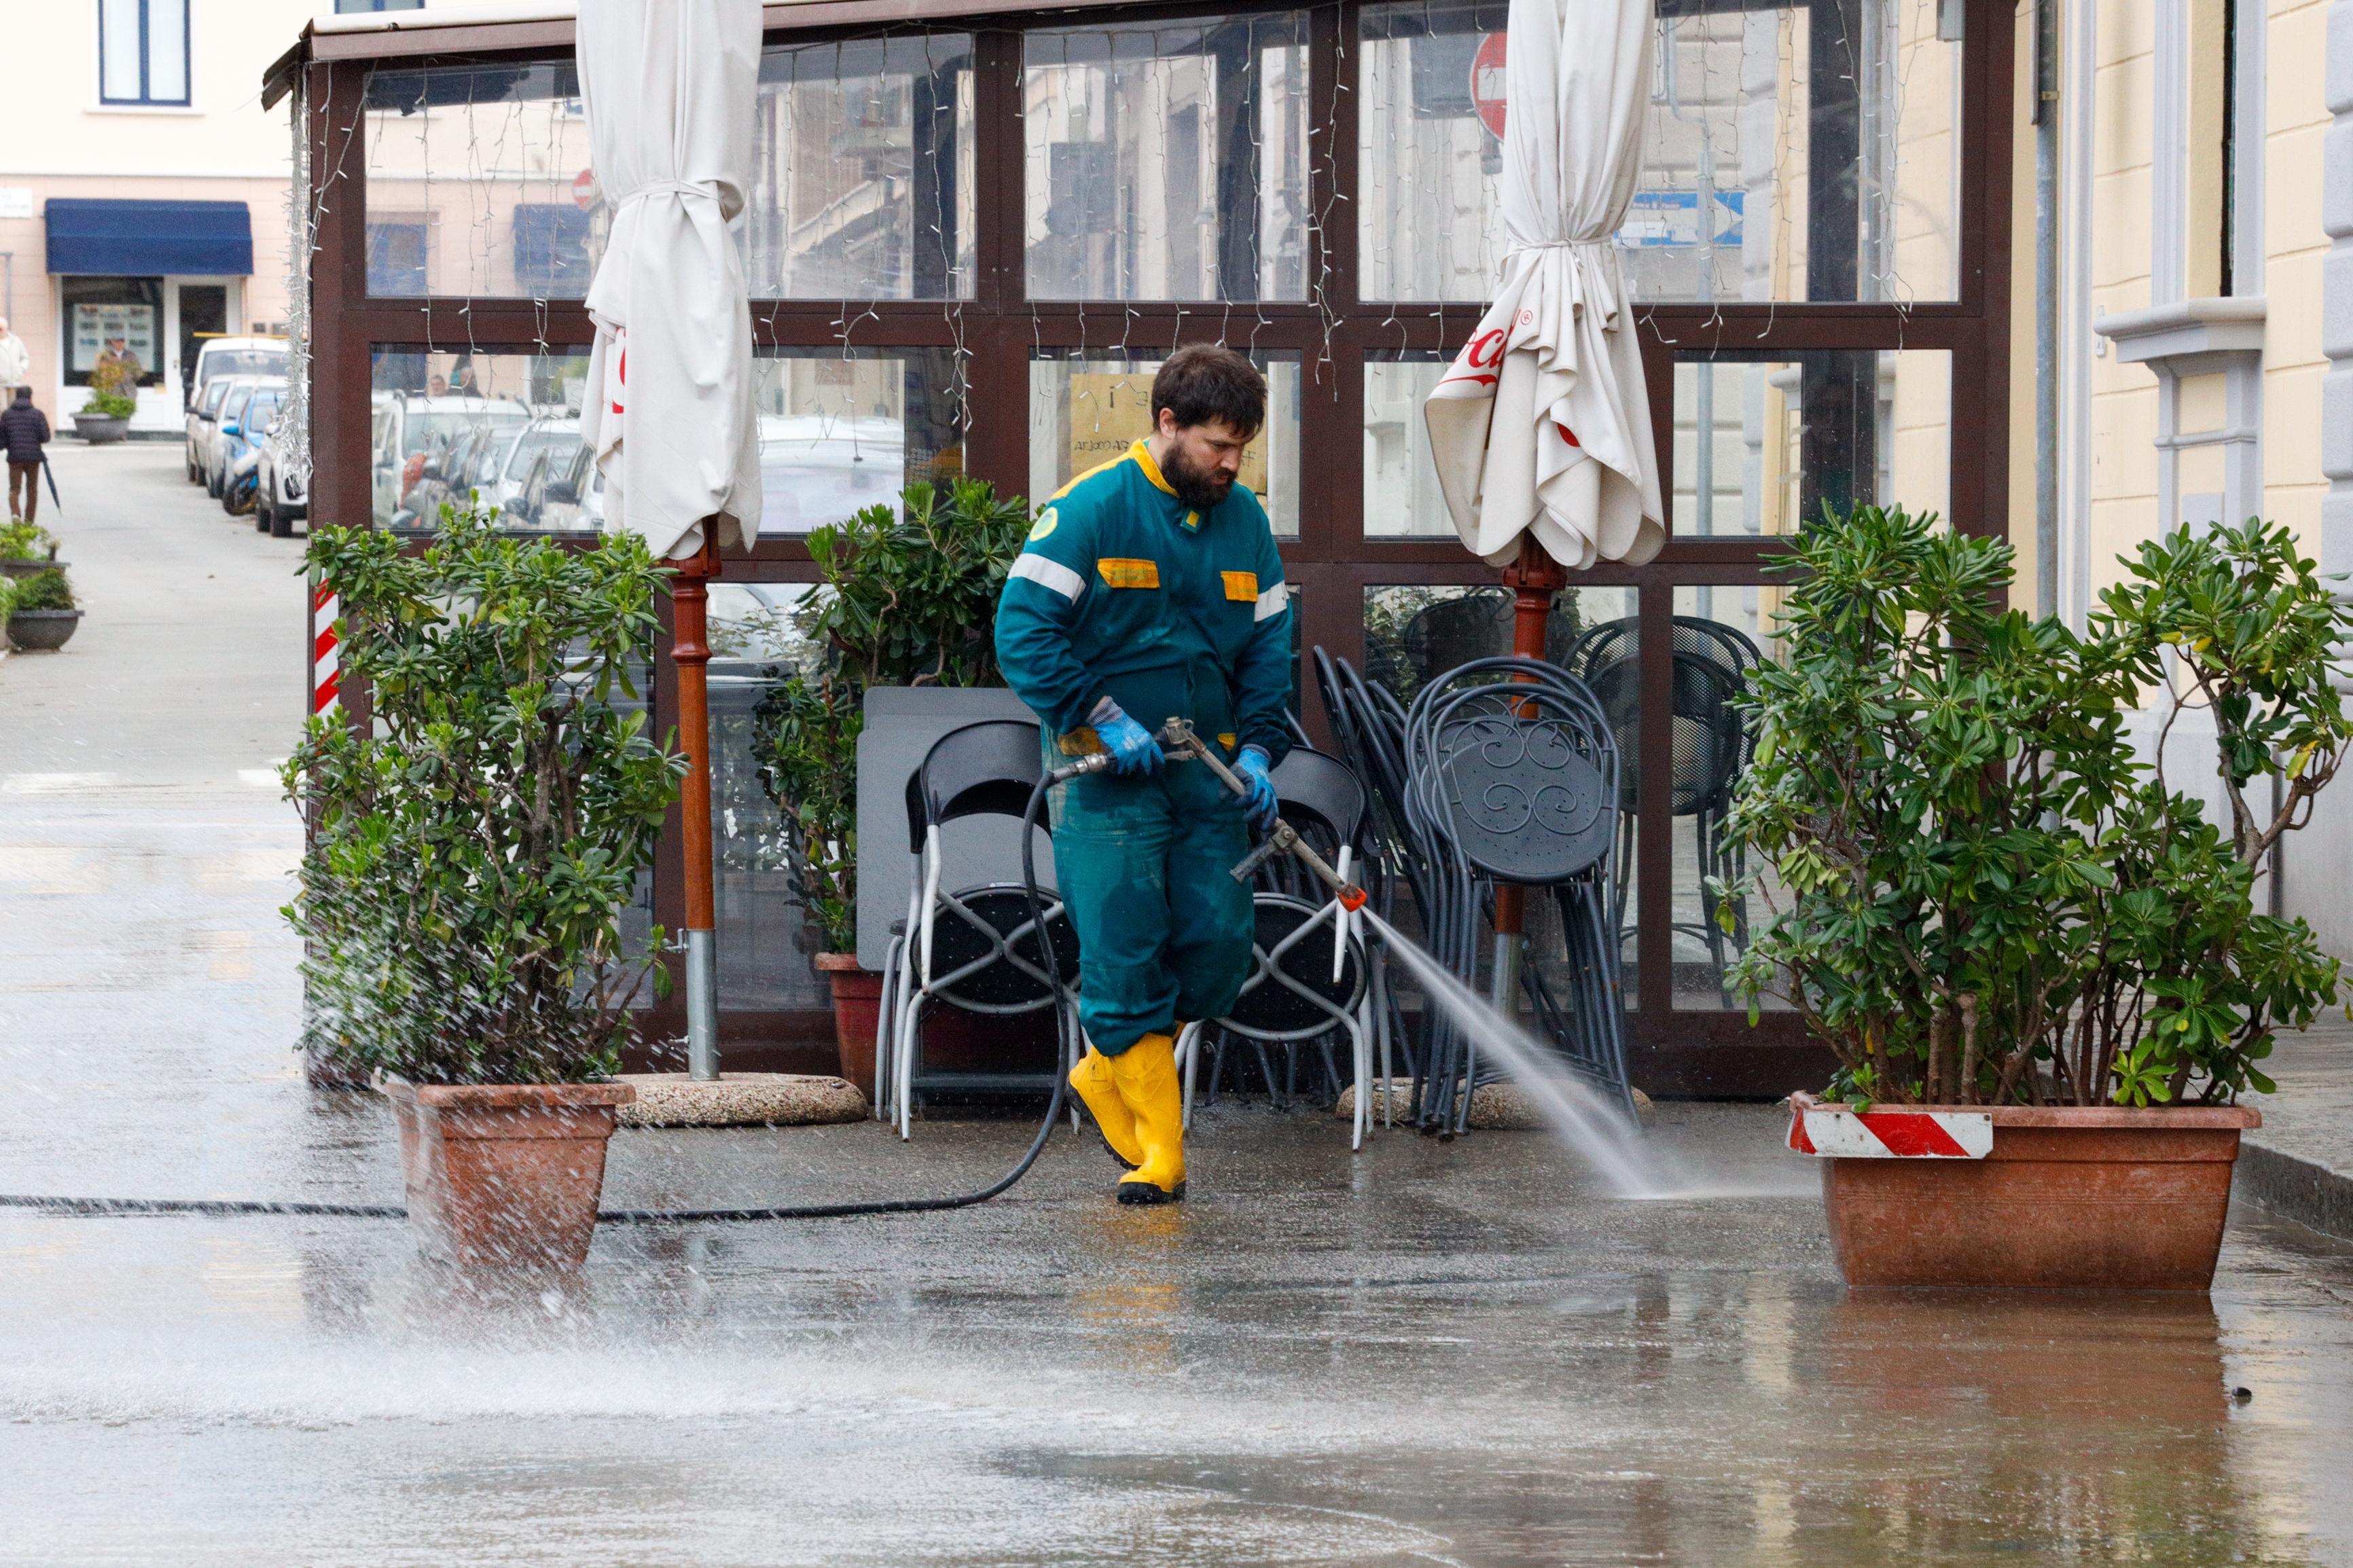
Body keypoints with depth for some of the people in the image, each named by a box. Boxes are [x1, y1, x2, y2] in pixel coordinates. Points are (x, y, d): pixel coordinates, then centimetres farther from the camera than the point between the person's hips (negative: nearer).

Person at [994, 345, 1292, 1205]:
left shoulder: (1243, 519, 9)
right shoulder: (1089, 511, -9)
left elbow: (1268, 643, 14)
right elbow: (1024, 630, -12)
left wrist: (1257, 748, 0)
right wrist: (1105, 719, -17)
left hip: (1205, 771, 5)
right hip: (1106, 775, -5)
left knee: (1218, 946, -3)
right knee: (1124, 955, -7)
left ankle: (1109, 1063, 23)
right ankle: (1159, 1149, 1)